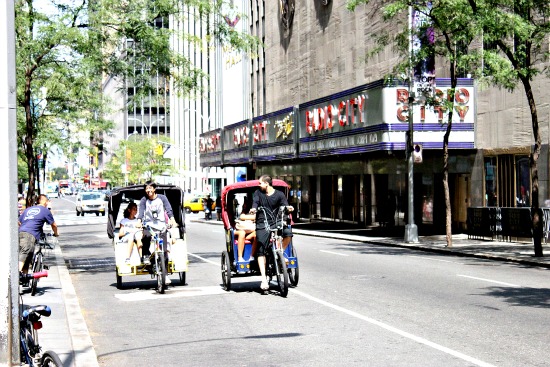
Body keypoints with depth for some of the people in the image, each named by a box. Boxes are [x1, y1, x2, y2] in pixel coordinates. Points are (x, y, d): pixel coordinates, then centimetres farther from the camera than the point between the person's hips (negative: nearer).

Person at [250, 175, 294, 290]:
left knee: (288, 233, -27)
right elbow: (255, 202, -7)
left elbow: (284, 204, -3)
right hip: (262, 225, -1)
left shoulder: (279, 194, 7)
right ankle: (264, 279, -12)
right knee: (261, 251, -10)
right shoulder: (258, 193, 9)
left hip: (276, 223, 1)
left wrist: (288, 207, -27)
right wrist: (254, 208, -29)